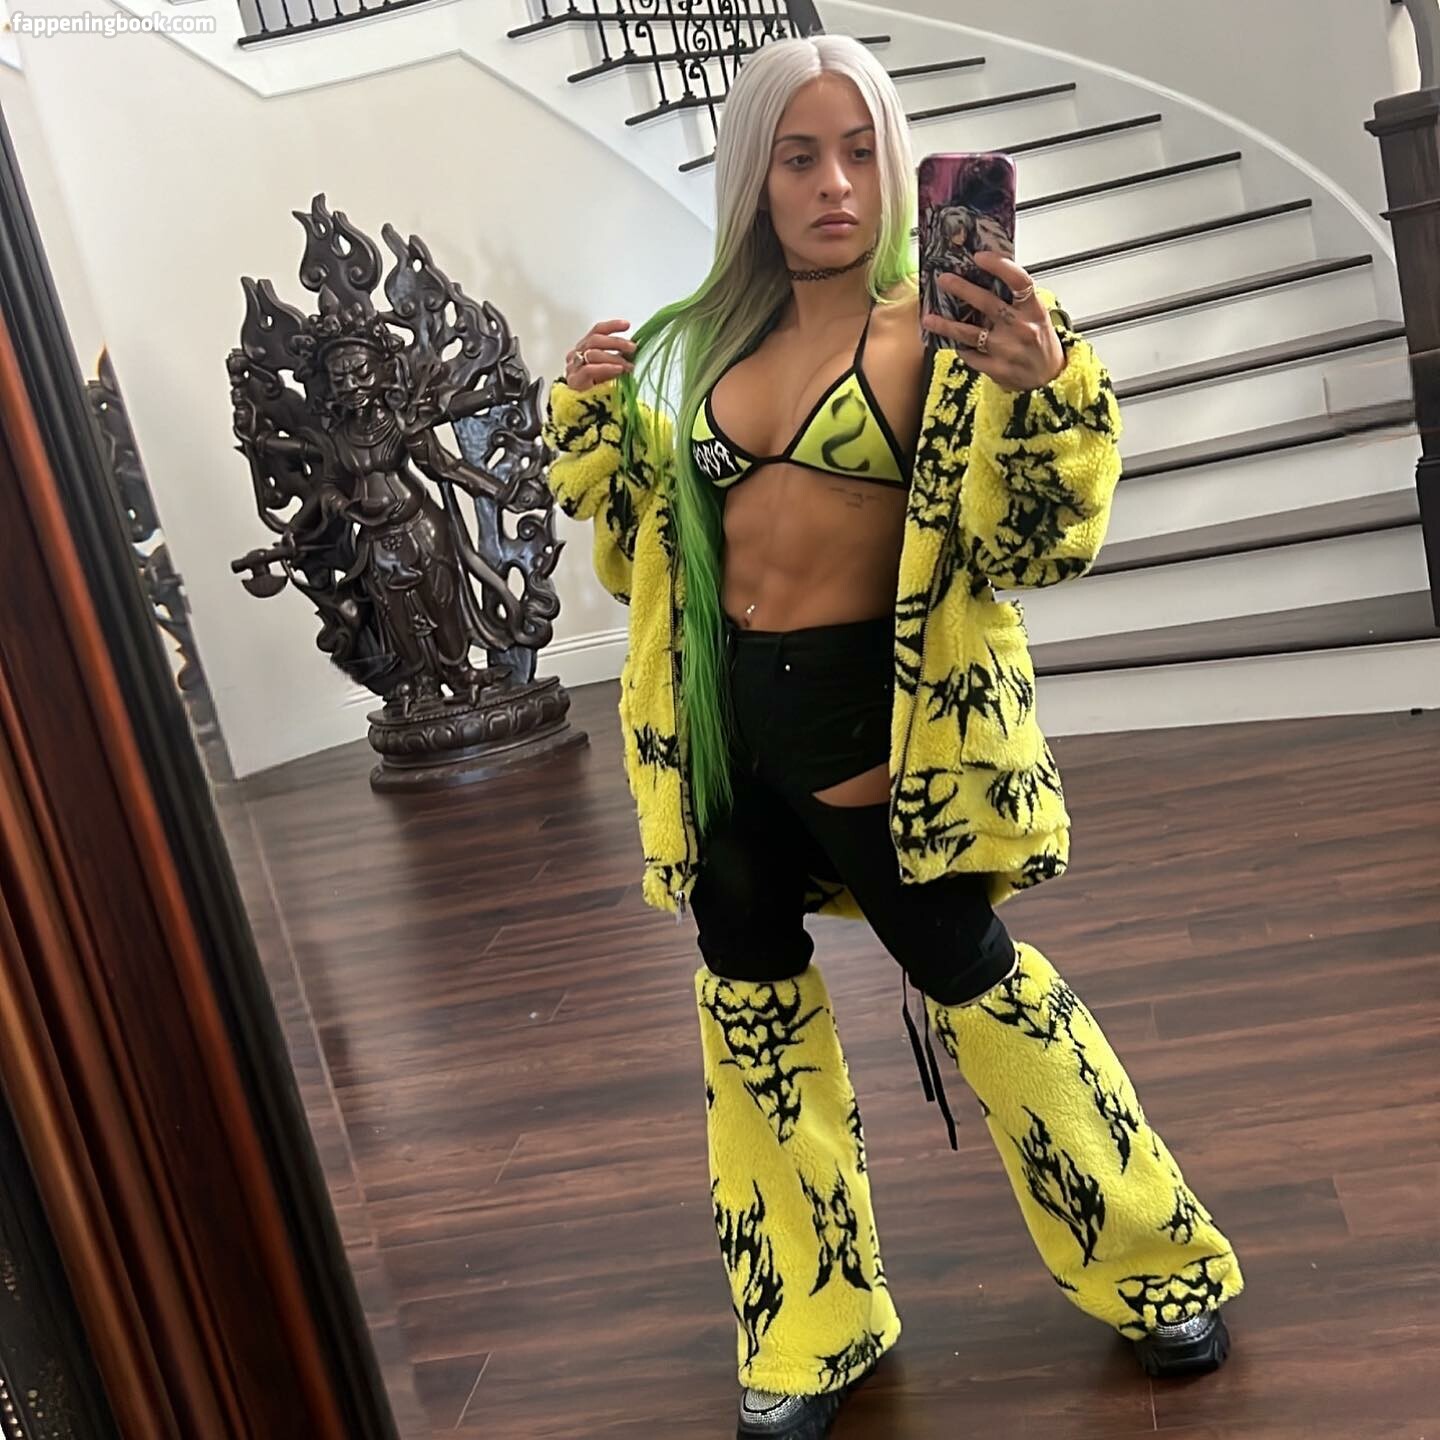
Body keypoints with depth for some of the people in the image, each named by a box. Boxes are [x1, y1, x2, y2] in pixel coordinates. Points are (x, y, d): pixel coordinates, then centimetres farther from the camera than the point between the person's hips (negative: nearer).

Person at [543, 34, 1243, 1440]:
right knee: (750, 1008, 14)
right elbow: (651, 546, 17)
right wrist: (594, 419, 3)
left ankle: (1154, 1258, 33)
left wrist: (1042, 393, -32)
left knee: (970, 978, 6)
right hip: (730, 727, 6)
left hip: (872, 724, -6)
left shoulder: (941, 327, -7)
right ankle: (811, 1323, 35)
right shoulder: (712, 343, 9)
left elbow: (1025, 543, -15)